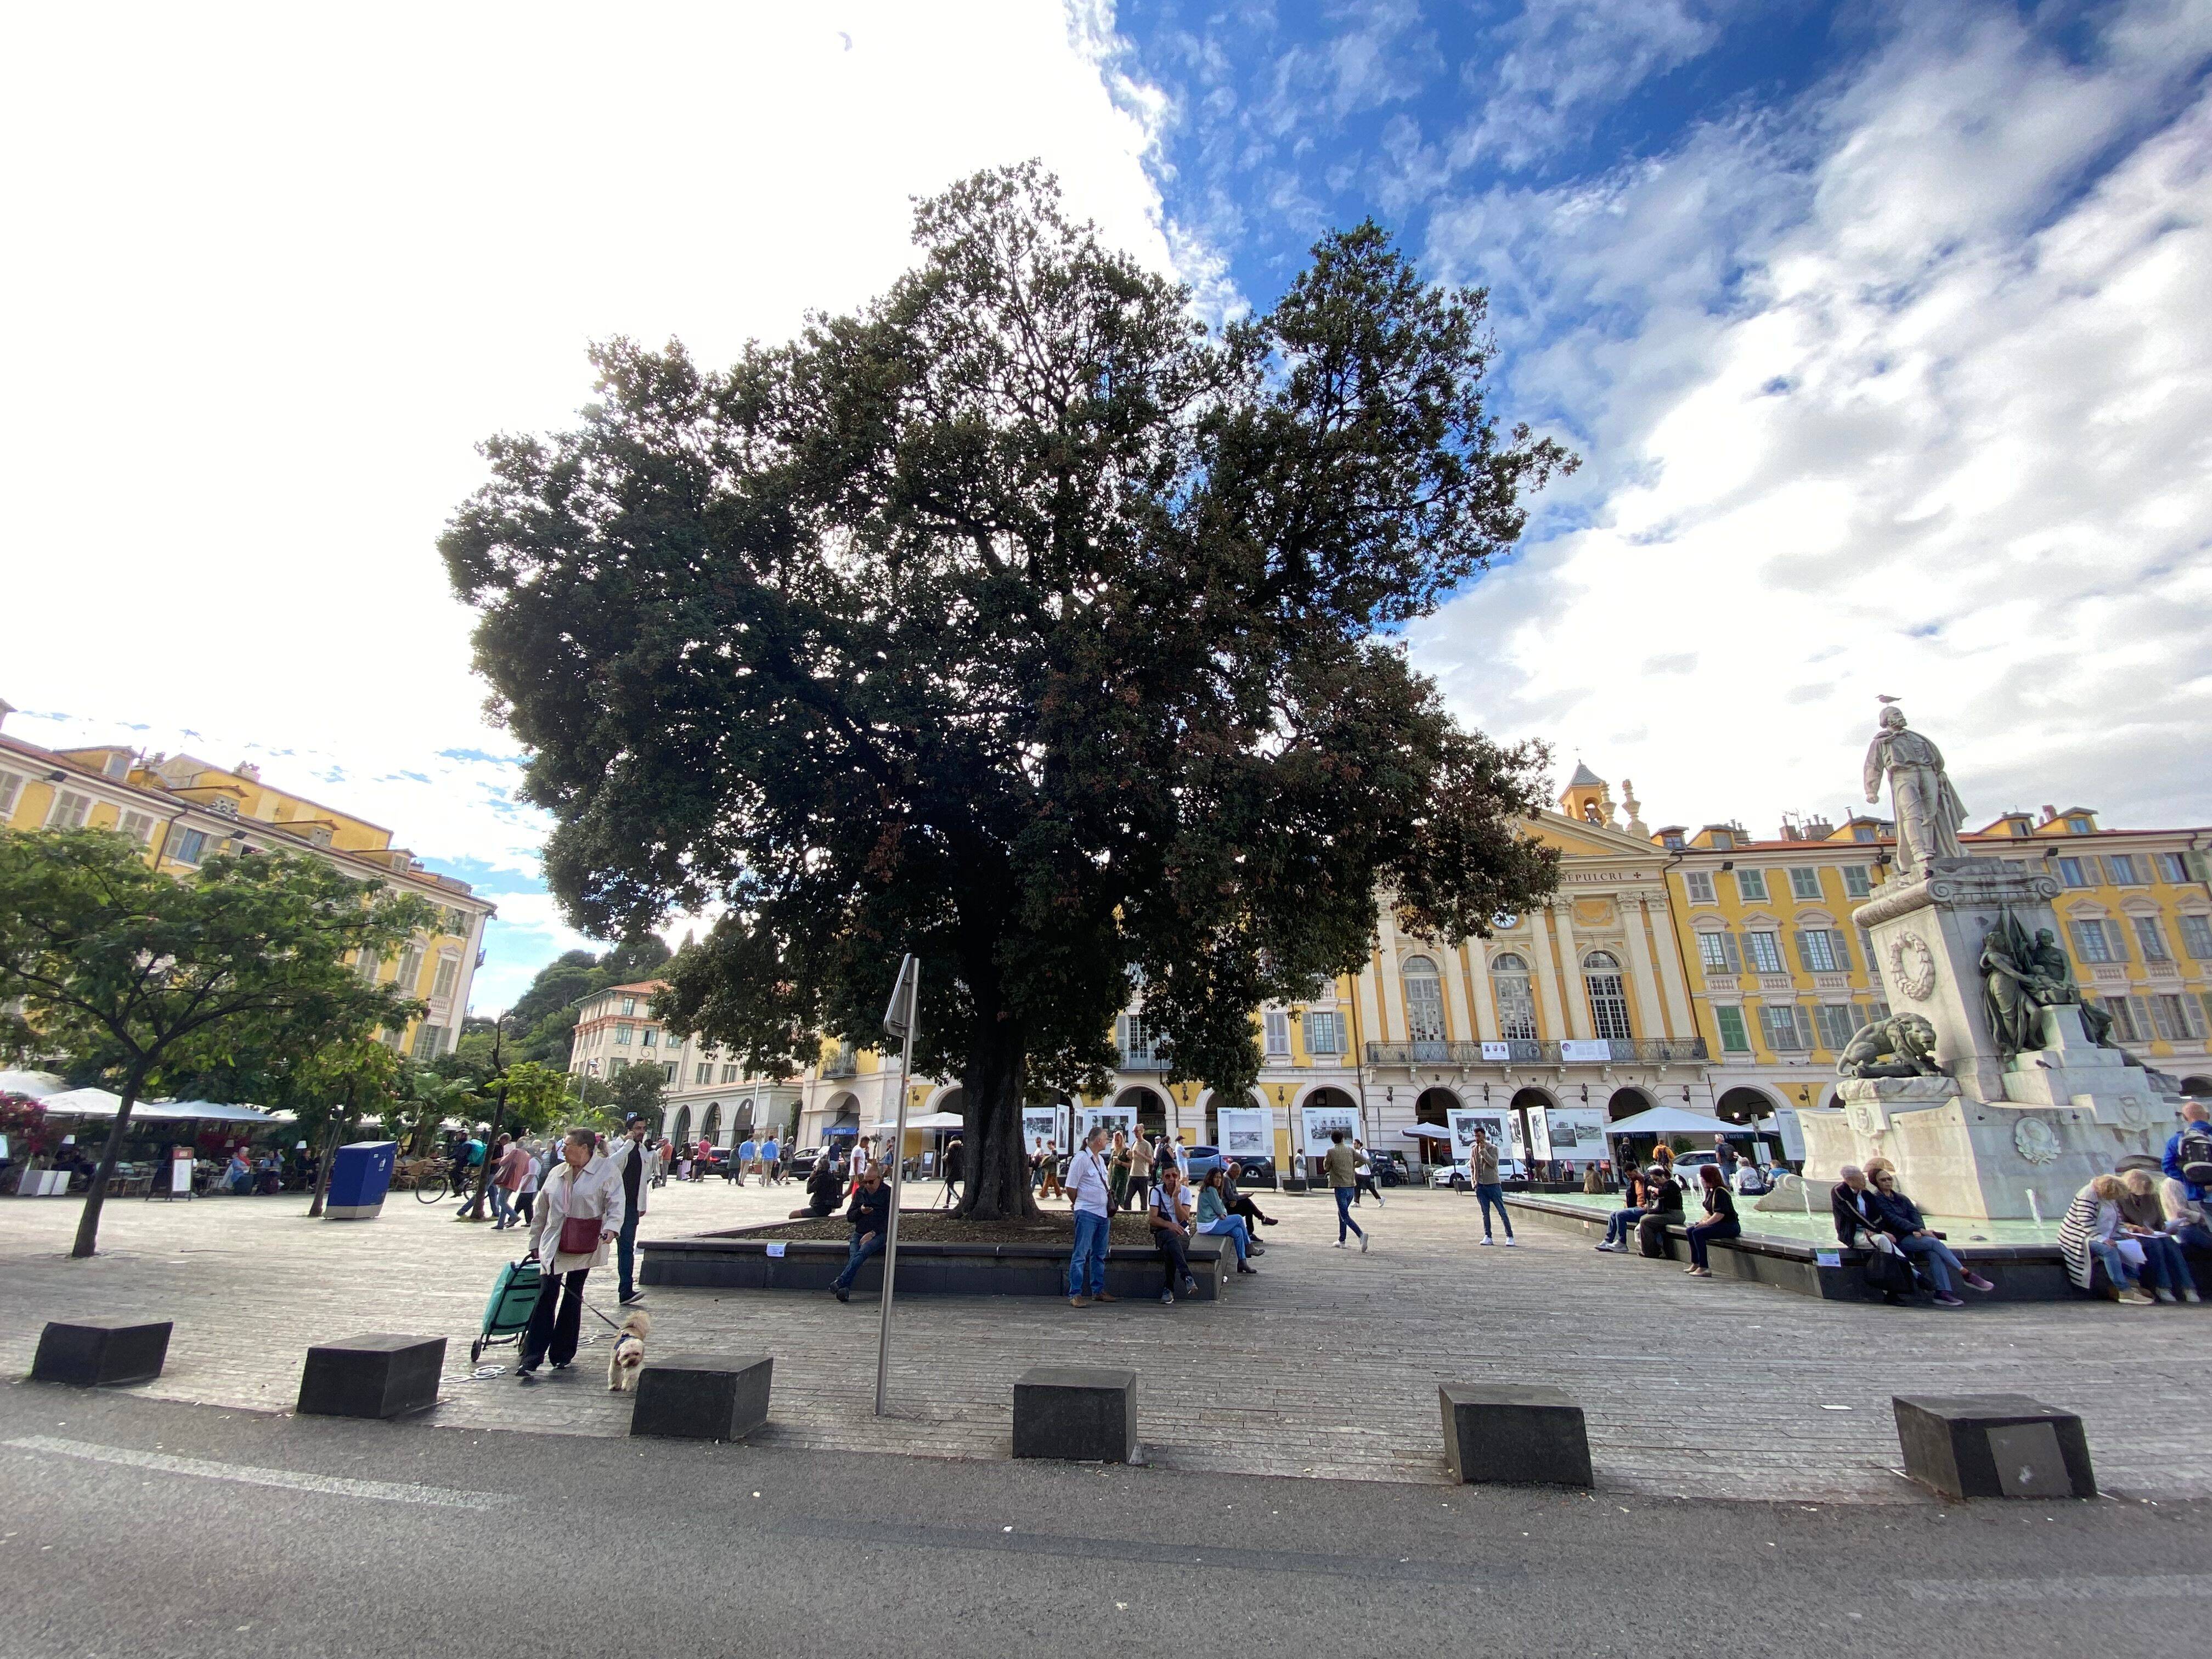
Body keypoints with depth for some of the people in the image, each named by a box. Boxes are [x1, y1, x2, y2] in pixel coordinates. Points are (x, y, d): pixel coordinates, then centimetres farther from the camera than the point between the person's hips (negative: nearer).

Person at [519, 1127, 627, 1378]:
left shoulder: (607, 1172, -6)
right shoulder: (557, 1173, 11)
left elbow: (616, 1205, -10)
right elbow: (542, 1211, 17)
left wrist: (611, 1228, -27)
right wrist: (535, 1243, 16)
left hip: (585, 1246, -3)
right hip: (554, 1245, 4)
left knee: (573, 1299, 7)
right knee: (546, 1300, -2)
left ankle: (562, 1355, 20)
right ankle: (531, 1360, -1)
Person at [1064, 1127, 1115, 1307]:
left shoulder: (1100, 1159, 15)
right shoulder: (1081, 1159, -12)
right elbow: (1070, 1188, -11)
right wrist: (1081, 1204, 0)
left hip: (1103, 1213, 9)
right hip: (1087, 1214, -9)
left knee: (1099, 1255, 15)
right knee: (1081, 1255, -7)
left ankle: (1098, 1291, 24)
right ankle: (1075, 1295, -4)